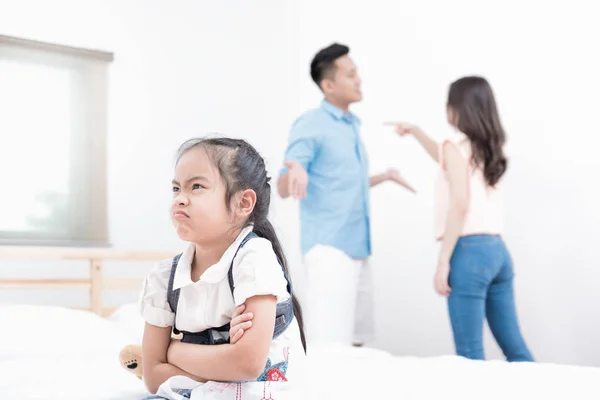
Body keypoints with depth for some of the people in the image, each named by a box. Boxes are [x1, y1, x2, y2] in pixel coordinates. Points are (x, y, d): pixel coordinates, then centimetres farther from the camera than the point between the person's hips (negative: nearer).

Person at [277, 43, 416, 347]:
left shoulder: (352, 125, 16)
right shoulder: (310, 125, -8)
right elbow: (283, 190, -15)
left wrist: (385, 176, 30)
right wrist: (295, 171, -36)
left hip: (357, 249, 9)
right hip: (328, 248, -8)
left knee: (354, 341, 14)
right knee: (329, 346, -12)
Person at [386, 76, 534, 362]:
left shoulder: (457, 144, -5)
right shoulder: (488, 147, 17)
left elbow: (460, 205, -15)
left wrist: (443, 261, -14)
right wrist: (415, 131, 45)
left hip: (470, 251, -8)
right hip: (498, 251, 8)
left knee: (470, 354, -4)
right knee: (514, 347, 11)